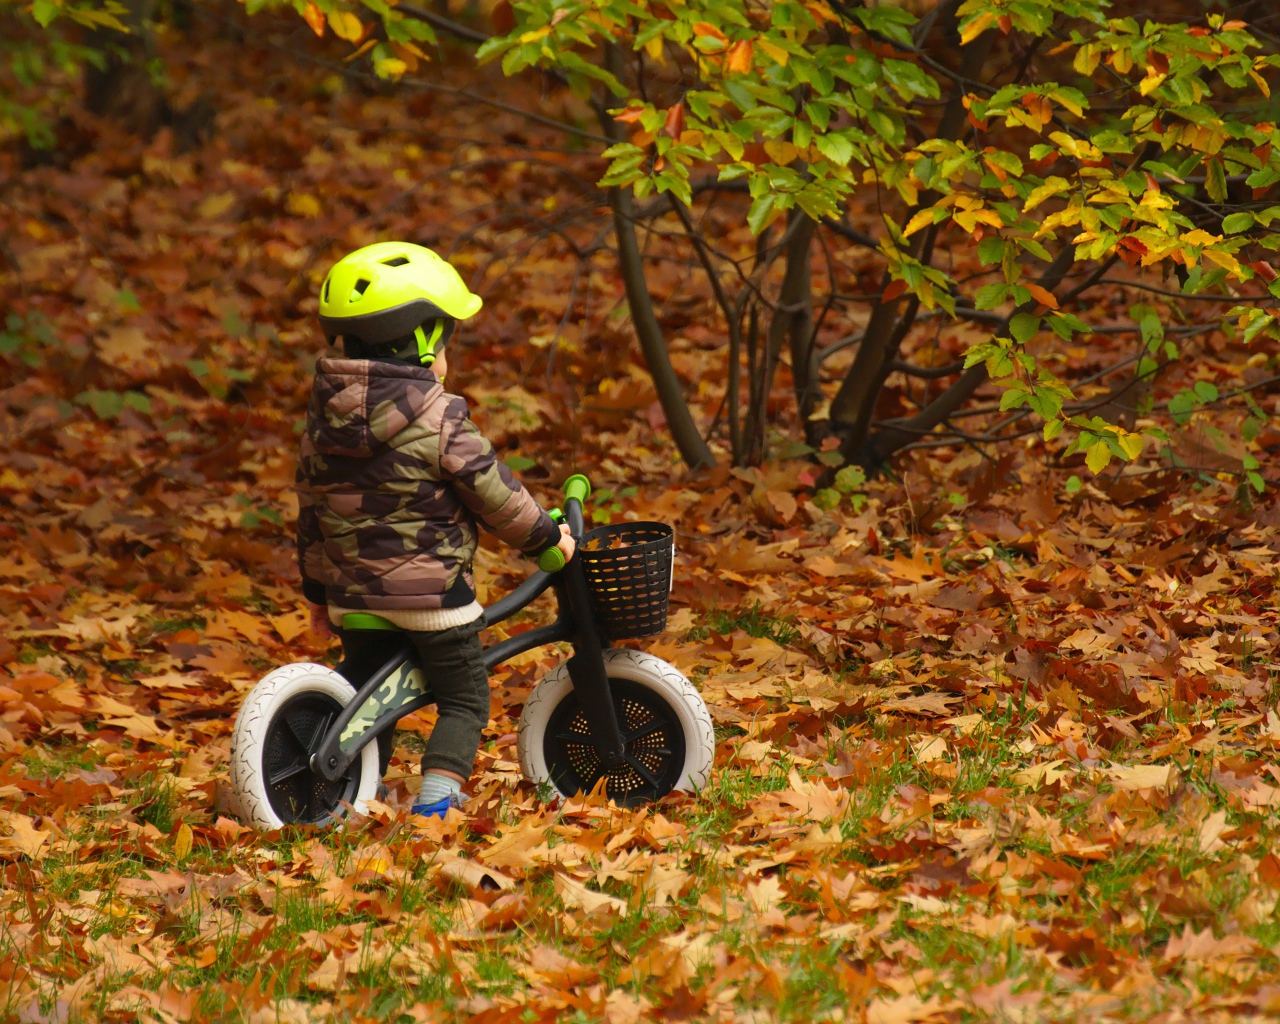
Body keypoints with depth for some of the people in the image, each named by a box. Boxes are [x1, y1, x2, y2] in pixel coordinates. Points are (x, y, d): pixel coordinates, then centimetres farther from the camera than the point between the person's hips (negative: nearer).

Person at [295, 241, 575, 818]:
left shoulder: (324, 416, 4)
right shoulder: (437, 417, -15)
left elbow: (311, 507, 12)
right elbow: (492, 493, -11)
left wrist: (317, 588, 22)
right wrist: (546, 537, 5)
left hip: (354, 591, 6)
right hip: (432, 591, -5)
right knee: (463, 698, 7)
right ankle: (437, 795, -5)